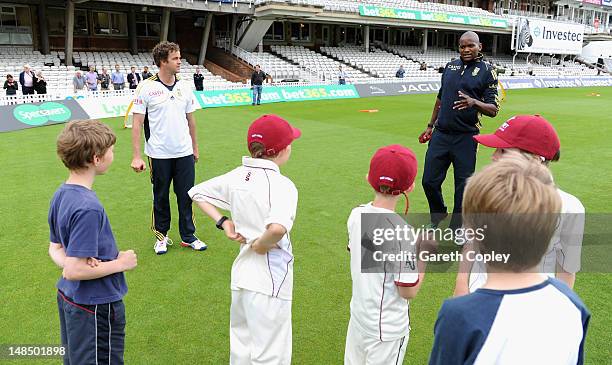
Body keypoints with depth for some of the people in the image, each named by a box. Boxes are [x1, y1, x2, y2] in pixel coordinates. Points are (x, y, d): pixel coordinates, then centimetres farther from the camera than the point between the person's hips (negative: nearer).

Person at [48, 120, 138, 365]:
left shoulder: (61, 195, 1)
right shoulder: (88, 208, -28)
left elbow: (55, 248, 9)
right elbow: (74, 271, -27)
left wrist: (75, 262, -9)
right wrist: (120, 264, -15)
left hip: (68, 297, 9)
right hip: (95, 308, -9)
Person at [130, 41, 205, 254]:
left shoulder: (185, 87, 4)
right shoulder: (147, 88, -8)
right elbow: (137, 123, -8)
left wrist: (195, 147, 15)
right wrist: (136, 156, -12)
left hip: (184, 153, 3)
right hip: (159, 155, -3)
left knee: (186, 196, 8)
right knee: (160, 198, 10)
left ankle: (188, 236, 22)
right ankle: (161, 236, 27)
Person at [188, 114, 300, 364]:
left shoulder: (236, 176, 2)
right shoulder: (281, 185, -20)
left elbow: (197, 192, 14)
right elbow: (277, 227, -39)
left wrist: (223, 222, 7)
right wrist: (262, 245, -19)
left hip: (240, 273, 7)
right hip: (270, 279, -7)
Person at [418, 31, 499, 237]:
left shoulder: (487, 71, -3)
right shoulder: (450, 66, 12)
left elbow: (493, 110, -8)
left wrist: (474, 102, -27)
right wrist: (430, 125, 20)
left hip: (466, 138, -4)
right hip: (440, 134, 4)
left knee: (463, 185, 4)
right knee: (429, 181, 6)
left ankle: (456, 227, 21)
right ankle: (438, 216, 32)